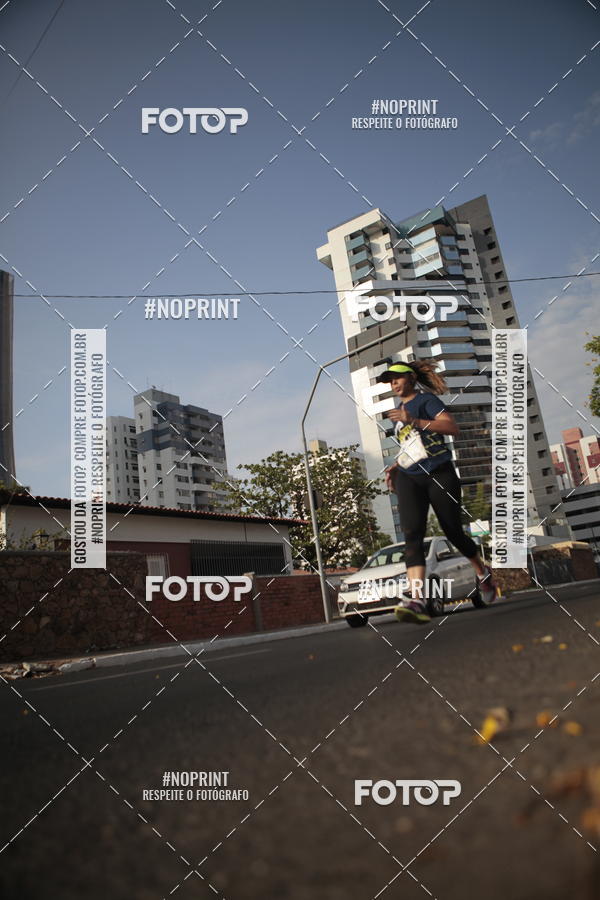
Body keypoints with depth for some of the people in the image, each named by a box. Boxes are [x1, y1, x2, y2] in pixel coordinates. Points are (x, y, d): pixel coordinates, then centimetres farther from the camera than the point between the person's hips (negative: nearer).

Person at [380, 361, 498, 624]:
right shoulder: (399, 410, 21)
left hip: (440, 475, -5)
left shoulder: (426, 399, -1)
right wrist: (395, 467, 16)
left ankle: (483, 572, 35)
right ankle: (416, 601, -27)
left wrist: (412, 420, -24)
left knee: (453, 533, 5)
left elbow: (453, 427, -17)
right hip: (408, 479, 5)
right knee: (412, 535, -16)